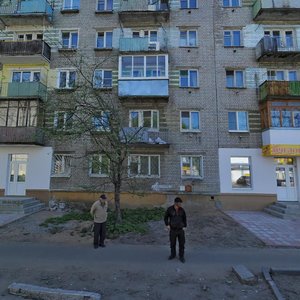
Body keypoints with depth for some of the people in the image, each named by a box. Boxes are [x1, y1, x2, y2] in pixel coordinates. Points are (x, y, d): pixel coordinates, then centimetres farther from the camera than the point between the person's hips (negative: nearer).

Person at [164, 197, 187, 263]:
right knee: (172, 243, 13)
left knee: (182, 243, 5)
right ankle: (173, 254, 36)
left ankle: (181, 257, 23)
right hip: (173, 229, -1)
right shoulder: (170, 209, -13)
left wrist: (184, 226, 2)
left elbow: (184, 218, 8)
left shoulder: (181, 209, -6)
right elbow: (166, 217, 0)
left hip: (180, 229, 1)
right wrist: (167, 225, -10)